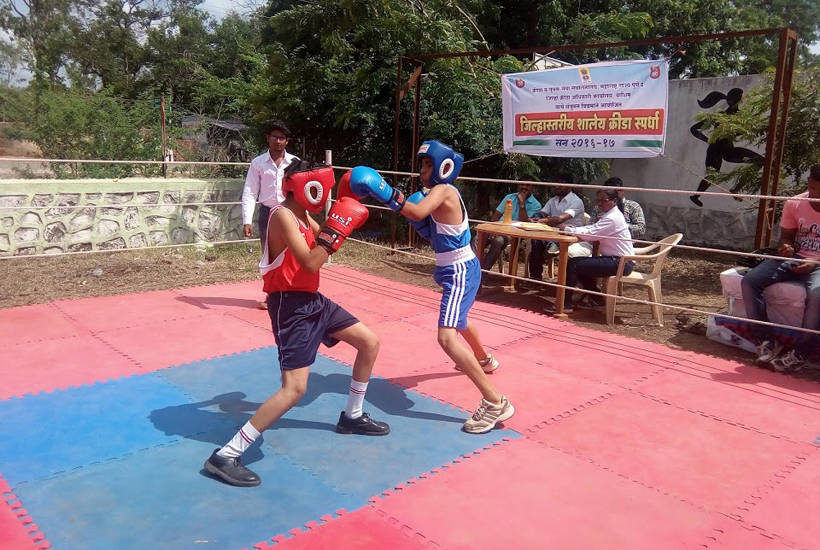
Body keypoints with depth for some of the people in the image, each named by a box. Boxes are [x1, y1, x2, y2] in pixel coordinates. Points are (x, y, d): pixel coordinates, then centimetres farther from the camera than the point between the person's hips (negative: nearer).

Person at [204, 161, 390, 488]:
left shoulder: (302, 214, 10)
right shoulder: (283, 215, -19)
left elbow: (324, 243, 23)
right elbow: (311, 263, -27)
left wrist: (347, 210, 13)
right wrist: (337, 227, -23)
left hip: (312, 299, 10)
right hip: (290, 304, -10)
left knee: (370, 343, 16)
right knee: (295, 388, -19)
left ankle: (352, 417, 32)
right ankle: (225, 455, -11)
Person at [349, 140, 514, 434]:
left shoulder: (442, 190, -18)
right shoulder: (442, 192, 10)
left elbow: (418, 212, -39)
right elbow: (431, 231, 13)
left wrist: (385, 193, -40)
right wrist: (421, 223, -5)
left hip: (459, 271, -11)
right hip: (460, 268, 11)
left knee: (447, 338, -23)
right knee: (459, 319, 36)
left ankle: (495, 403, -22)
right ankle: (484, 360, 64)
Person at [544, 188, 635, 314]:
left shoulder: (613, 218, -18)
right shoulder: (610, 215, 15)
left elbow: (590, 234, -22)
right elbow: (591, 229, 13)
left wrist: (567, 229, -11)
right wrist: (574, 229, -4)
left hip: (620, 263, -10)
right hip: (616, 260, 10)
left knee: (573, 264, -13)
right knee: (578, 263, 15)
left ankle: (565, 304, -7)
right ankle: (596, 299, 19)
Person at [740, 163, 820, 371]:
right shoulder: (794, 203, -1)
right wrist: (785, 247, -14)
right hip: (795, 258, 4)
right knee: (749, 281, -20)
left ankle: (799, 354, -22)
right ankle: (765, 342, -13)